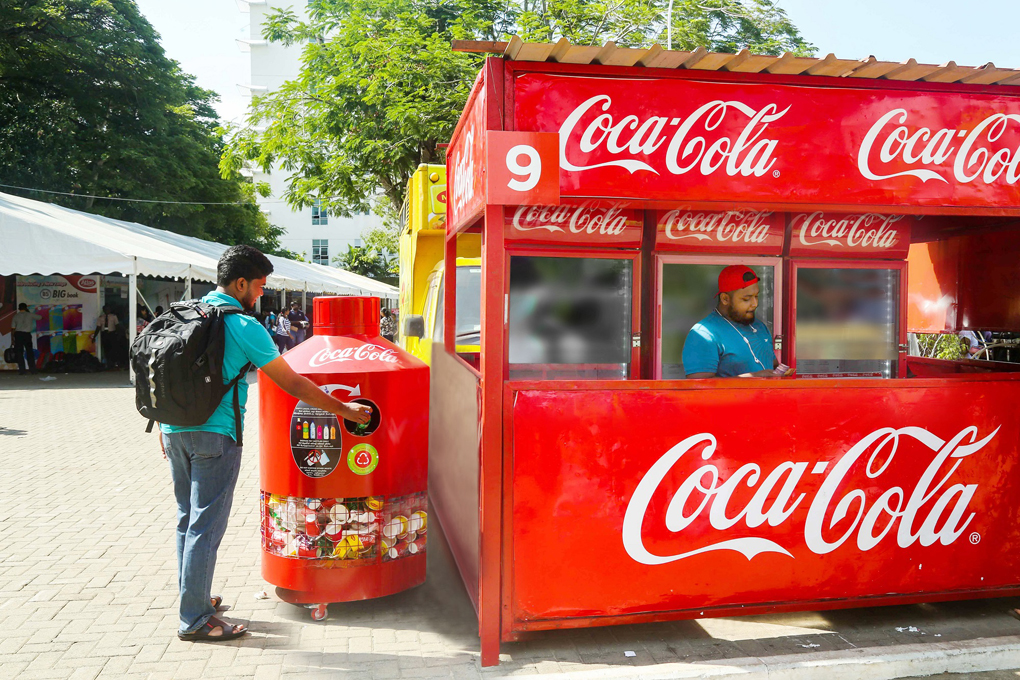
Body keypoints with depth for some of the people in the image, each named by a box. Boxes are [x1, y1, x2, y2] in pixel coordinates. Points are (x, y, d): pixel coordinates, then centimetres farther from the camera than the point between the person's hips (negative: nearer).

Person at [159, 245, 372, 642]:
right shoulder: (243, 326, -12)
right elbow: (292, 384, -11)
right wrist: (343, 410, -3)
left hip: (174, 430, 8)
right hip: (214, 435, -8)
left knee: (188, 518, 18)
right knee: (206, 525, -1)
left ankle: (193, 596, 30)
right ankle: (194, 619, 7)